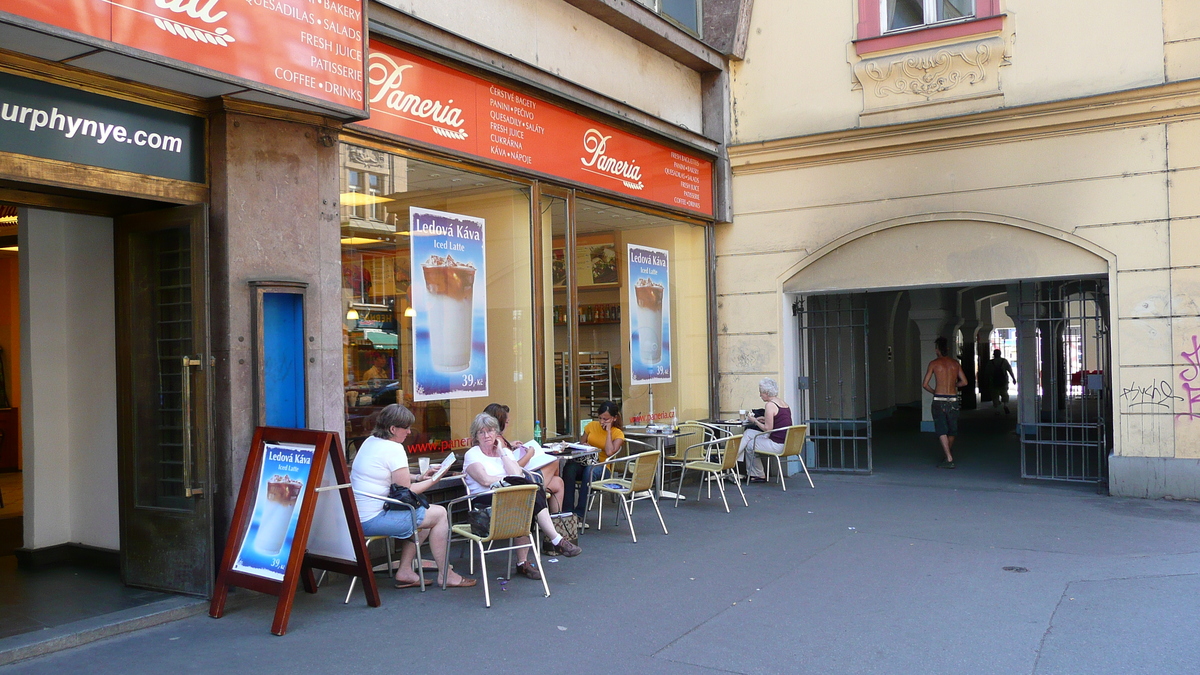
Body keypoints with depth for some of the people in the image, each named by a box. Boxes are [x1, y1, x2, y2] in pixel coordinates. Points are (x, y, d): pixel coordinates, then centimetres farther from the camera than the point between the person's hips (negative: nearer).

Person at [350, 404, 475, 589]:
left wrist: (419, 477, 13)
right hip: (373, 520, -10)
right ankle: (444, 575, 8)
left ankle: (405, 571, 19)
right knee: (439, 513, -2)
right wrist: (432, 481, 1)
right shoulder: (394, 449, -16)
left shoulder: (370, 442, 13)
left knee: (424, 512, 22)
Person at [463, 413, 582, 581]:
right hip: (485, 501, -5)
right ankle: (557, 540, -30)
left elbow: (517, 474, 0)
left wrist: (501, 452, 3)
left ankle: (522, 562, -29)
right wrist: (509, 480, -6)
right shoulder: (472, 454, 6)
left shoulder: (505, 451, 20)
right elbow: (485, 480, -11)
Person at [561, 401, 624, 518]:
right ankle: (567, 511, -32)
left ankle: (579, 513, -33)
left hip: (602, 468, -3)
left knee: (590, 470, -39)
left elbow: (609, 452, -17)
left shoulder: (618, 434, 0)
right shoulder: (592, 425, 11)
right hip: (584, 462, 3)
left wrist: (608, 431, -11)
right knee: (569, 468, -32)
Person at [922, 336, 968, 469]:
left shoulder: (934, 363, -4)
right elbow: (964, 382, 8)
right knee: (952, 430, 18)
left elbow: (925, 384, -6)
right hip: (953, 400, 4)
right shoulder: (955, 363, 6)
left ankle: (949, 459, -13)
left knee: (942, 430, -3)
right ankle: (948, 455, 34)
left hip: (939, 400, -3)